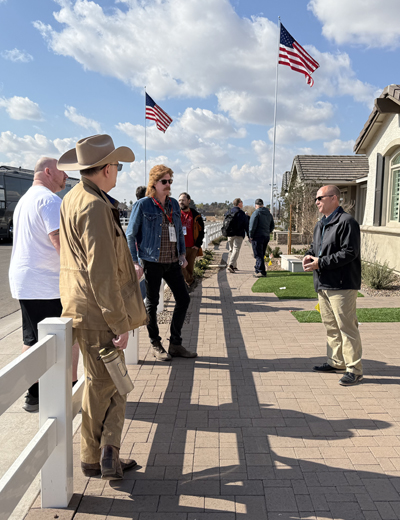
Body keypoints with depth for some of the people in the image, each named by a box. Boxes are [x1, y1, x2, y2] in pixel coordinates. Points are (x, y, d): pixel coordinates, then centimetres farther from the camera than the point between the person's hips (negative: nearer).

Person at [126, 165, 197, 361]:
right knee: (152, 302, 6)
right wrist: (135, 262, -10)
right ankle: (156, 345, 22)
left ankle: (175, 344, 18)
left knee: (183, 298, 5)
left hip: (172, 262, 6)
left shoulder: (174, 204, 11)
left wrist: (182, 254, 13)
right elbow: (130, 235, -5)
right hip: (152, 262, -6)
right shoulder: (143, 205, -6)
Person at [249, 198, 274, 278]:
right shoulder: (269, 213, 12)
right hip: (266, 237, 8)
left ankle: (262, 271, -10)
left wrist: (250, 236, -8)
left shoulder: (256, 213, -12)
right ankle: (257, 268, 28)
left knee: (258, 255, -5)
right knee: (262, 254, 17)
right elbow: (272, 225, 17)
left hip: (257, 236, -7)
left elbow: (252, 226, -17)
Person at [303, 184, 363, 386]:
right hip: (323, 284, 10)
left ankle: (354, 369, 4)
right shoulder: (320, 225, 17)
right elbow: (315, 246, 28)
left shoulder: (346, 222, -13)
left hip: (342, 286, -9)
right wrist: (309, 255, 4)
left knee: (346, 326, -5)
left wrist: (320, 263, -20)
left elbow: (349, 252, -20)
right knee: (330, 325, 16)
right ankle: (336, 362, 29)